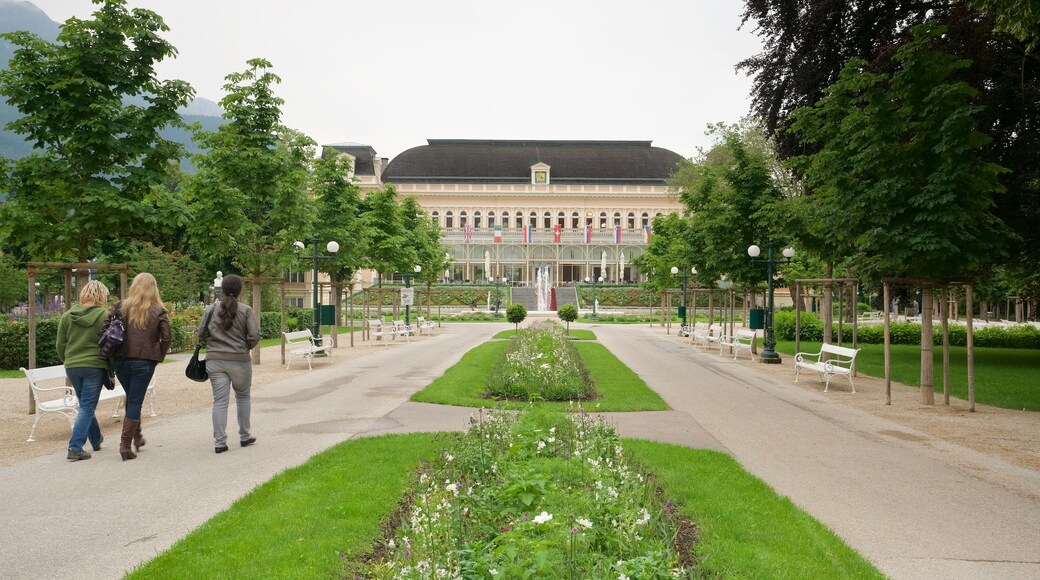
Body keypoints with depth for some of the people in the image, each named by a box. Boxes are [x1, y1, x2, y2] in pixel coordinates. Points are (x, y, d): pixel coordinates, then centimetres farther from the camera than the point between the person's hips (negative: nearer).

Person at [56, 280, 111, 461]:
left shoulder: (67, 315, 5)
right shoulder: (104, 315, -9)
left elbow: (60, 344, 8)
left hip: (72, 367, 5)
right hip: (94, 366, -5)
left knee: (86, 405, 20)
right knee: (87, 407, 1)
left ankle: (96, 440, 35)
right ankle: (75, 448, -6)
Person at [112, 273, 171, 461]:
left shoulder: (121, 306, 1)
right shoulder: (159, 311, -3)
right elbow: (166, 337, -9)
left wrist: (112, 353, 6)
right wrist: (159, 356, 4)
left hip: (121, 359, 3)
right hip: (145, 362, -3)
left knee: (132, 398, 20)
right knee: (135, 401, 3)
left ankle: (137, 436, 31)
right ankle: (125, 444, 0)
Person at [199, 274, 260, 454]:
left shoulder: (211, 309, 0)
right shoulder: (246, 310, -8)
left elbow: (201, 332, 5)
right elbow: (254, 336, -11)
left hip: (215, 360, 2)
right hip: (240, 361, -2)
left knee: (220, 400, 4)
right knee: (243, 396, 17)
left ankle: (219, 442, 2)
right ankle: (244, 436, 26)